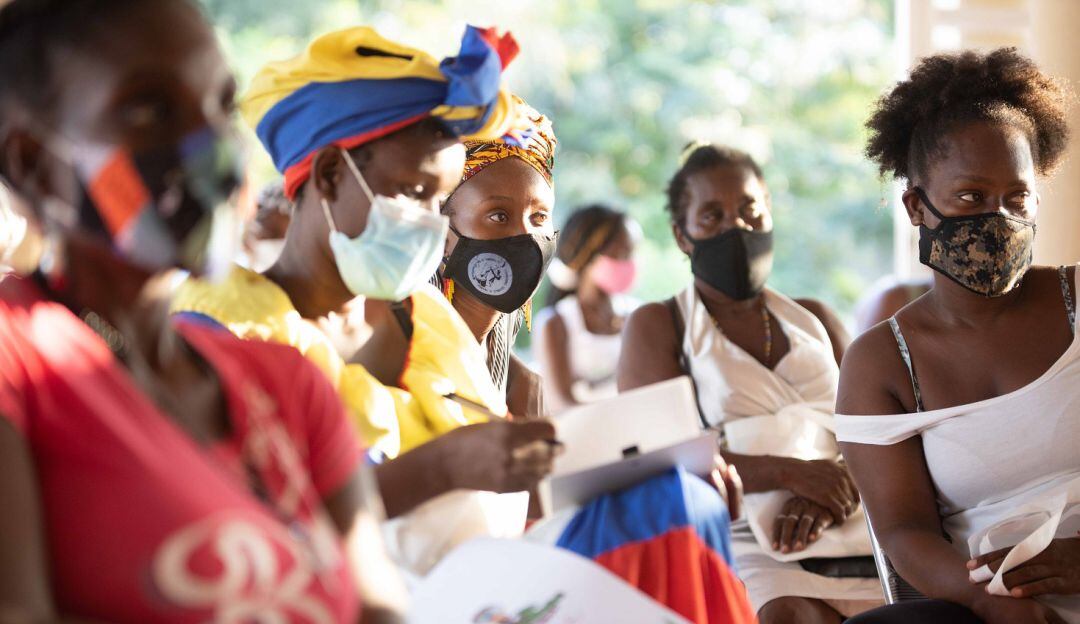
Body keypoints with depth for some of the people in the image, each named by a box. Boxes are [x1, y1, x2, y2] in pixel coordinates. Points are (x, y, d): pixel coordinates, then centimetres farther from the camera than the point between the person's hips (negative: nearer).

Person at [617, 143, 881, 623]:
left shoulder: (814, 320, 25)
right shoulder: (656, 326, 13)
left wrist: (826, 499, -12)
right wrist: (789, 473, -16)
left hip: (847, 527, 4)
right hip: (743, 543, -4)